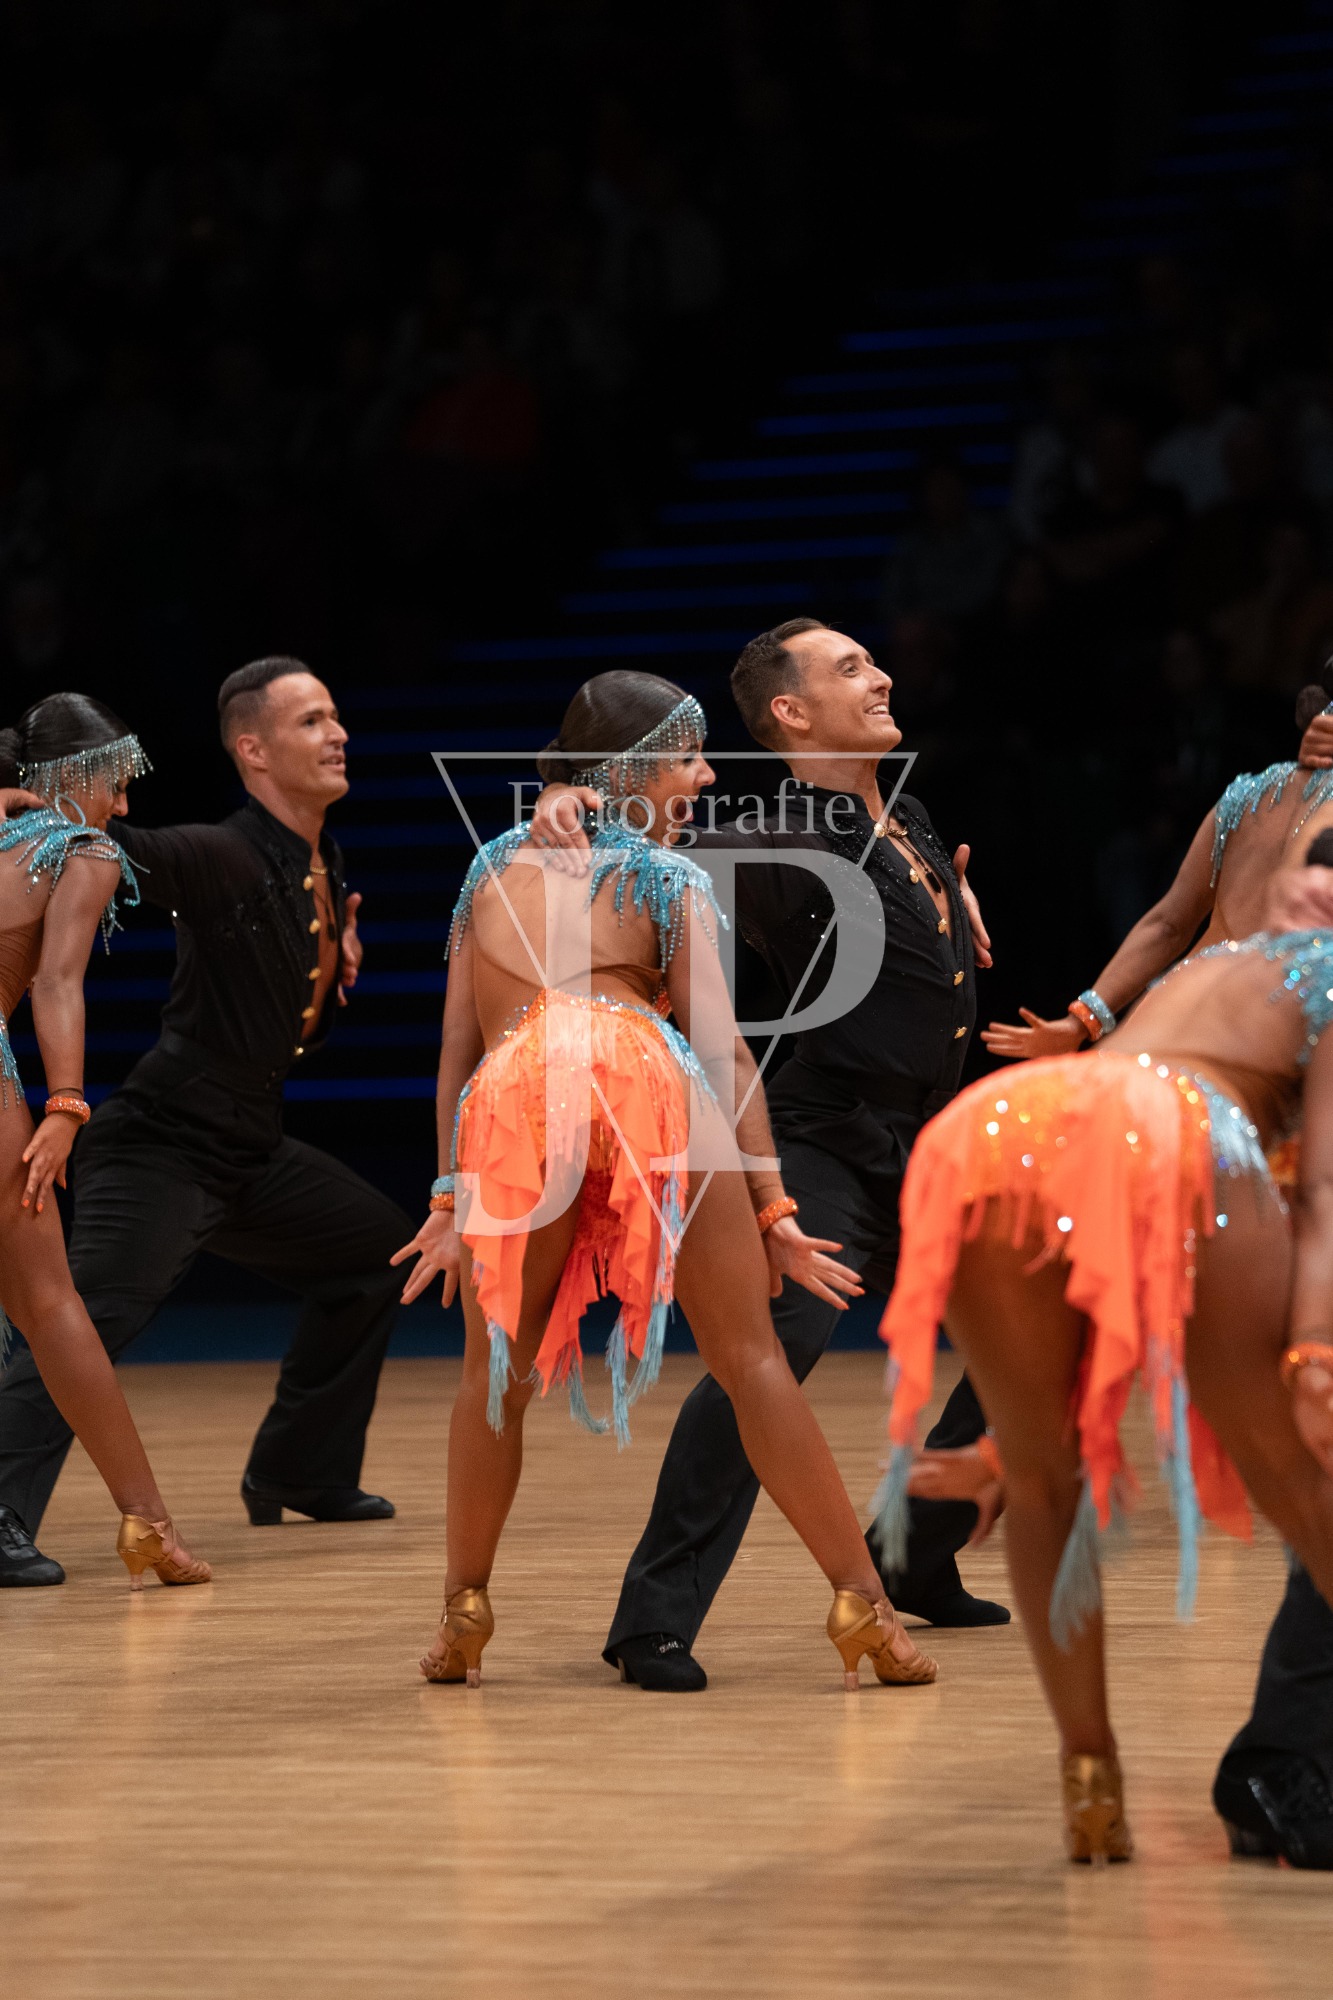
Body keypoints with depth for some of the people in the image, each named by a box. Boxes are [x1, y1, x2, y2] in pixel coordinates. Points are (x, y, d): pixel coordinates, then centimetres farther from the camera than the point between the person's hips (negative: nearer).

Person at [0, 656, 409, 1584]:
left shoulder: (323, 870, 11)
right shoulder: (222, 858, -15)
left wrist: (340, 971, 2)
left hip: (249, 1152, 9)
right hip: (159, 1148, -9)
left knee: (378, 1249, 21)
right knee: (97, 1314, -25)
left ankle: (302, 1475, 30)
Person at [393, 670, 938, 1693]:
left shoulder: (497, 866, 32)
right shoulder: (668, 878, 20)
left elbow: (459, 1046, 28)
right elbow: (722, 1048, 11)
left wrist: (451, 1197, 31)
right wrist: (772, 1210, 9)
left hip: (512, 1096, 2)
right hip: (640, 1076, -2)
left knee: (497, 1367, 19)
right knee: (750, 1356, 1)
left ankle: (465, 1617, 22)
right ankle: (863, 1607, -1)